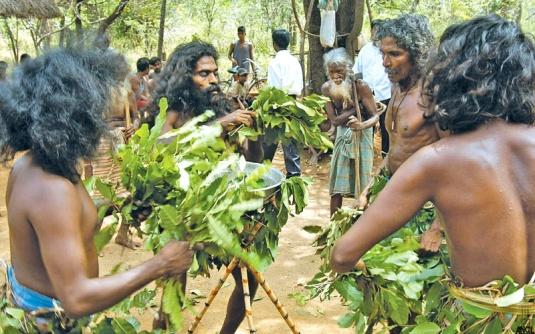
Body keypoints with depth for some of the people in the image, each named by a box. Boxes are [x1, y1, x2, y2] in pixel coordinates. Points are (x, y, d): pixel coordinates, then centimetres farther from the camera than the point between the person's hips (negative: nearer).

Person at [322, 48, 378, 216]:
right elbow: (334, 120, -15)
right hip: (343, 136, 3)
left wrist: (364, 124, -41)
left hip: (362, 136, -3)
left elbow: (375, 116, -19)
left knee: (363, 183, 0)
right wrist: (356, 108, -23)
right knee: (337, 185, 4)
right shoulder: (326, 88, -11)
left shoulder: (360, 87, -21)